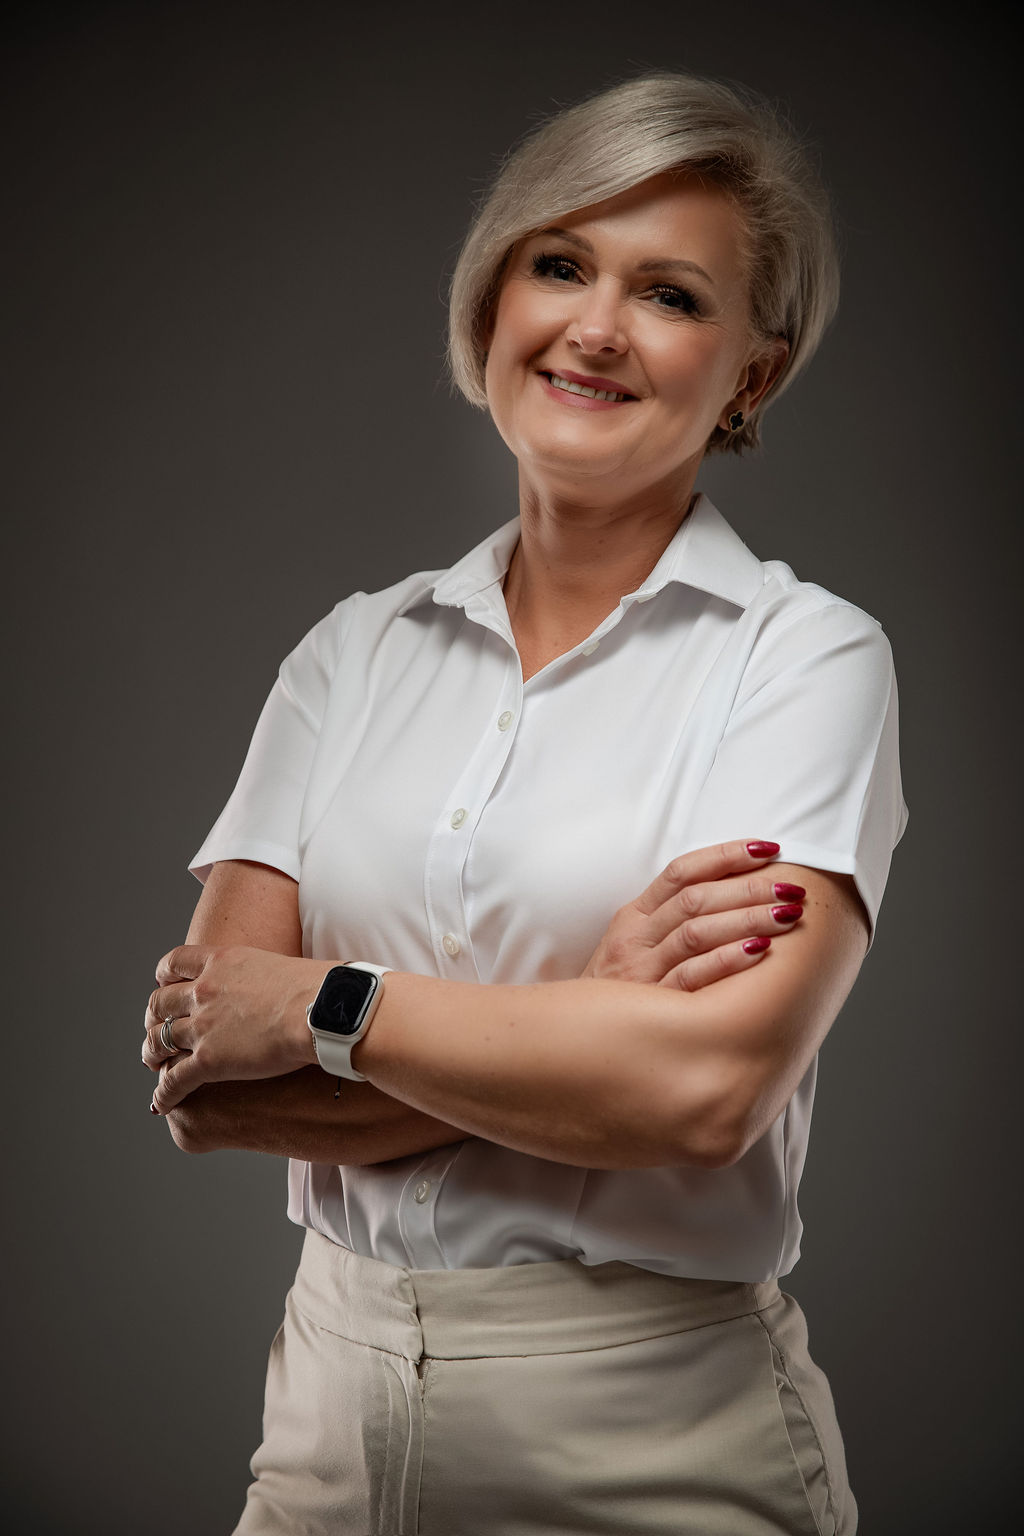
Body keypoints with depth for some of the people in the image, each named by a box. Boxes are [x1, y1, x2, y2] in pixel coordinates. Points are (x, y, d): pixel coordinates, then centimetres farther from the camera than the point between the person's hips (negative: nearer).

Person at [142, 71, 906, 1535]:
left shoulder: (806, 656, -8)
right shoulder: (355, 650, 3)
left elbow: (705, 1085, -22)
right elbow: (206, 1082, -5)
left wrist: (321, 1007, -12)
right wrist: (584, 1009, -17)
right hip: (336, 1400, 4)